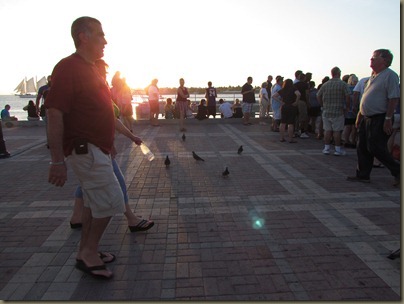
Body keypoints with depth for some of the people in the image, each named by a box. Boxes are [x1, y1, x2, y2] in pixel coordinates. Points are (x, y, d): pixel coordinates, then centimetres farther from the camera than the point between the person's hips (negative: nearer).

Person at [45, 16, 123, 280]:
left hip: (97, 149, 10)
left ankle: (86, 252, 30)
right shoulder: (68, 68, -16)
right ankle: (89, 254, 11)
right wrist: (57, 161, -23)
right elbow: (55, 114, -21)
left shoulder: (92, 69, 14)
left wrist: (108, 146, 23)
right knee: (111, 200, -6)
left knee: (94, 201, 16)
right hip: (85, 149, -10)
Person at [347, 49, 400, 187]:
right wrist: (359, 116, 20)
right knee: (362, 148, 9)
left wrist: (388, 119, -21)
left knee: (376, 148, -8)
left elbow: (394, 99, -17)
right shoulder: (373, 77, 16)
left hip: (379, 119, -9)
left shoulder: (390, 75, -11)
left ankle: (398, 172, 8)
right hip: (366, 118, 9)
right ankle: (363, 175, 18)